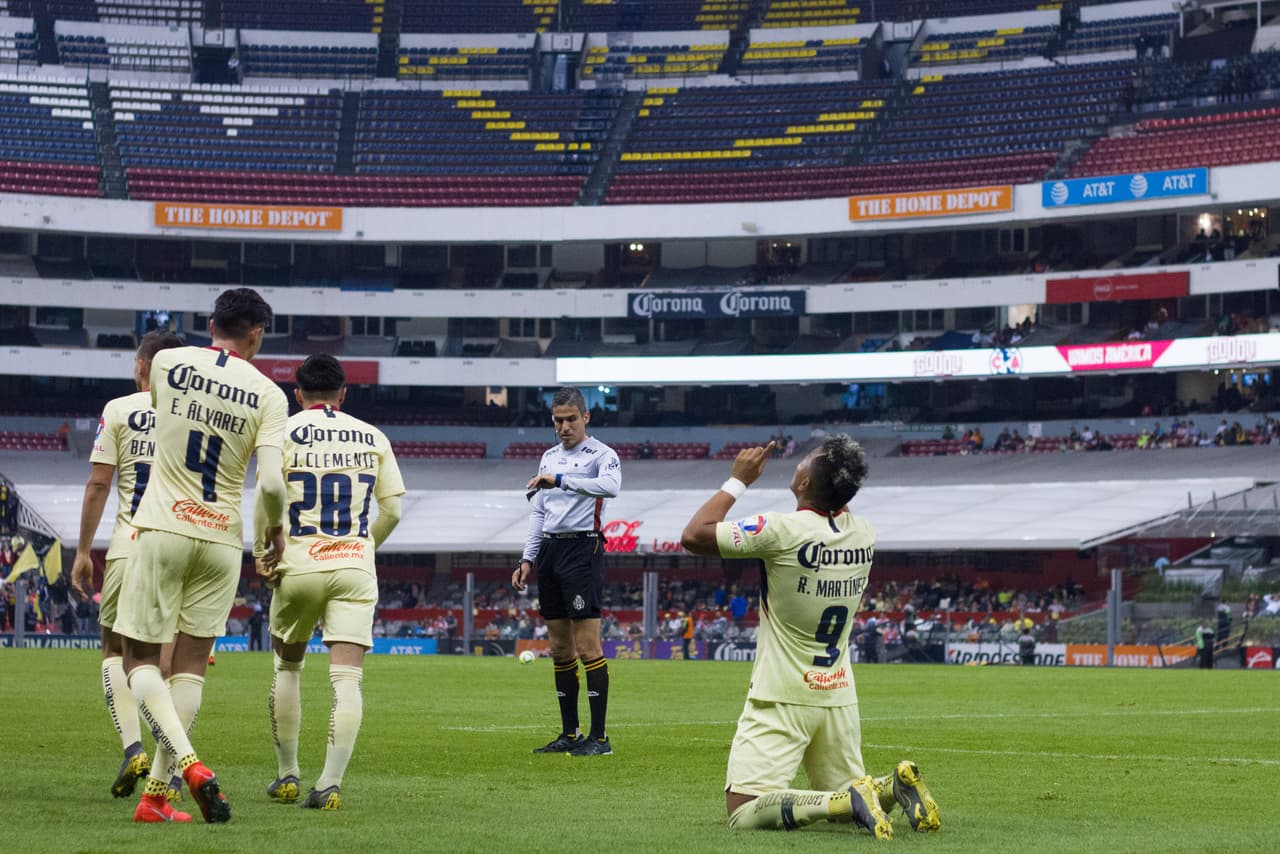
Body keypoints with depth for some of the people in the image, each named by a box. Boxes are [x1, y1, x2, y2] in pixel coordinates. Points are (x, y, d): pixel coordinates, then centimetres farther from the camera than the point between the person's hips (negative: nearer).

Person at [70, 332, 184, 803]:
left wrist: (83, 551, 3)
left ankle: (132, 747, -11)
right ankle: (169, 769, 3)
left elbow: (98, 484, -2)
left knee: (116, 650, 9)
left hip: (129, 548, -2)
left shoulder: (119, 410, 1)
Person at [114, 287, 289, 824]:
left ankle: (189, 762, -18)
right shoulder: (268, 394, -3)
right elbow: (271, 485, -14)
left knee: (139, 658, 4)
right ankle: (155, 795, 6)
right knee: (191, 665, 8)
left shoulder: (168, 363, 1)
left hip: (163, 529, -1)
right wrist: (274, 530, 6)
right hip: (222, 539, 1)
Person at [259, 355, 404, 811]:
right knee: (347, 676, -4)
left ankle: (287, 774, 20)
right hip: (355, 568, 1)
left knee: (287, 666, 18)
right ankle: (331, 781, -17)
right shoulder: (373, 438, 9)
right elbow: (392, 509, 9)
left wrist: (264, 555, 0)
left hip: (298, 567, -1)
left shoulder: (284, 432, 1)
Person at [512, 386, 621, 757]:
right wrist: (528, 559, 16)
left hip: (582, 549, -7)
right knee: (560, 647, 9)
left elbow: (611, 485, -27)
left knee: (587, 646, -9)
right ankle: (569, 734, 14)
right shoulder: (549, 457, 18)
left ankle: (599, 737, -7)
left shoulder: (600, 454, -4)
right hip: (549, 550, 7)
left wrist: (560, 479, -31)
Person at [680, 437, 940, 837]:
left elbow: (694, 536, -10)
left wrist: (738, 480, -2)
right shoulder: (865, 534, 1)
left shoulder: (782, 530, -18)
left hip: (782, 699, -7)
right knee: (841, 801, 22)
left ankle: (851, 801, -27)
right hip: (839, 696, 7)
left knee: (743, 814, -11)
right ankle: (893, 786, -8)